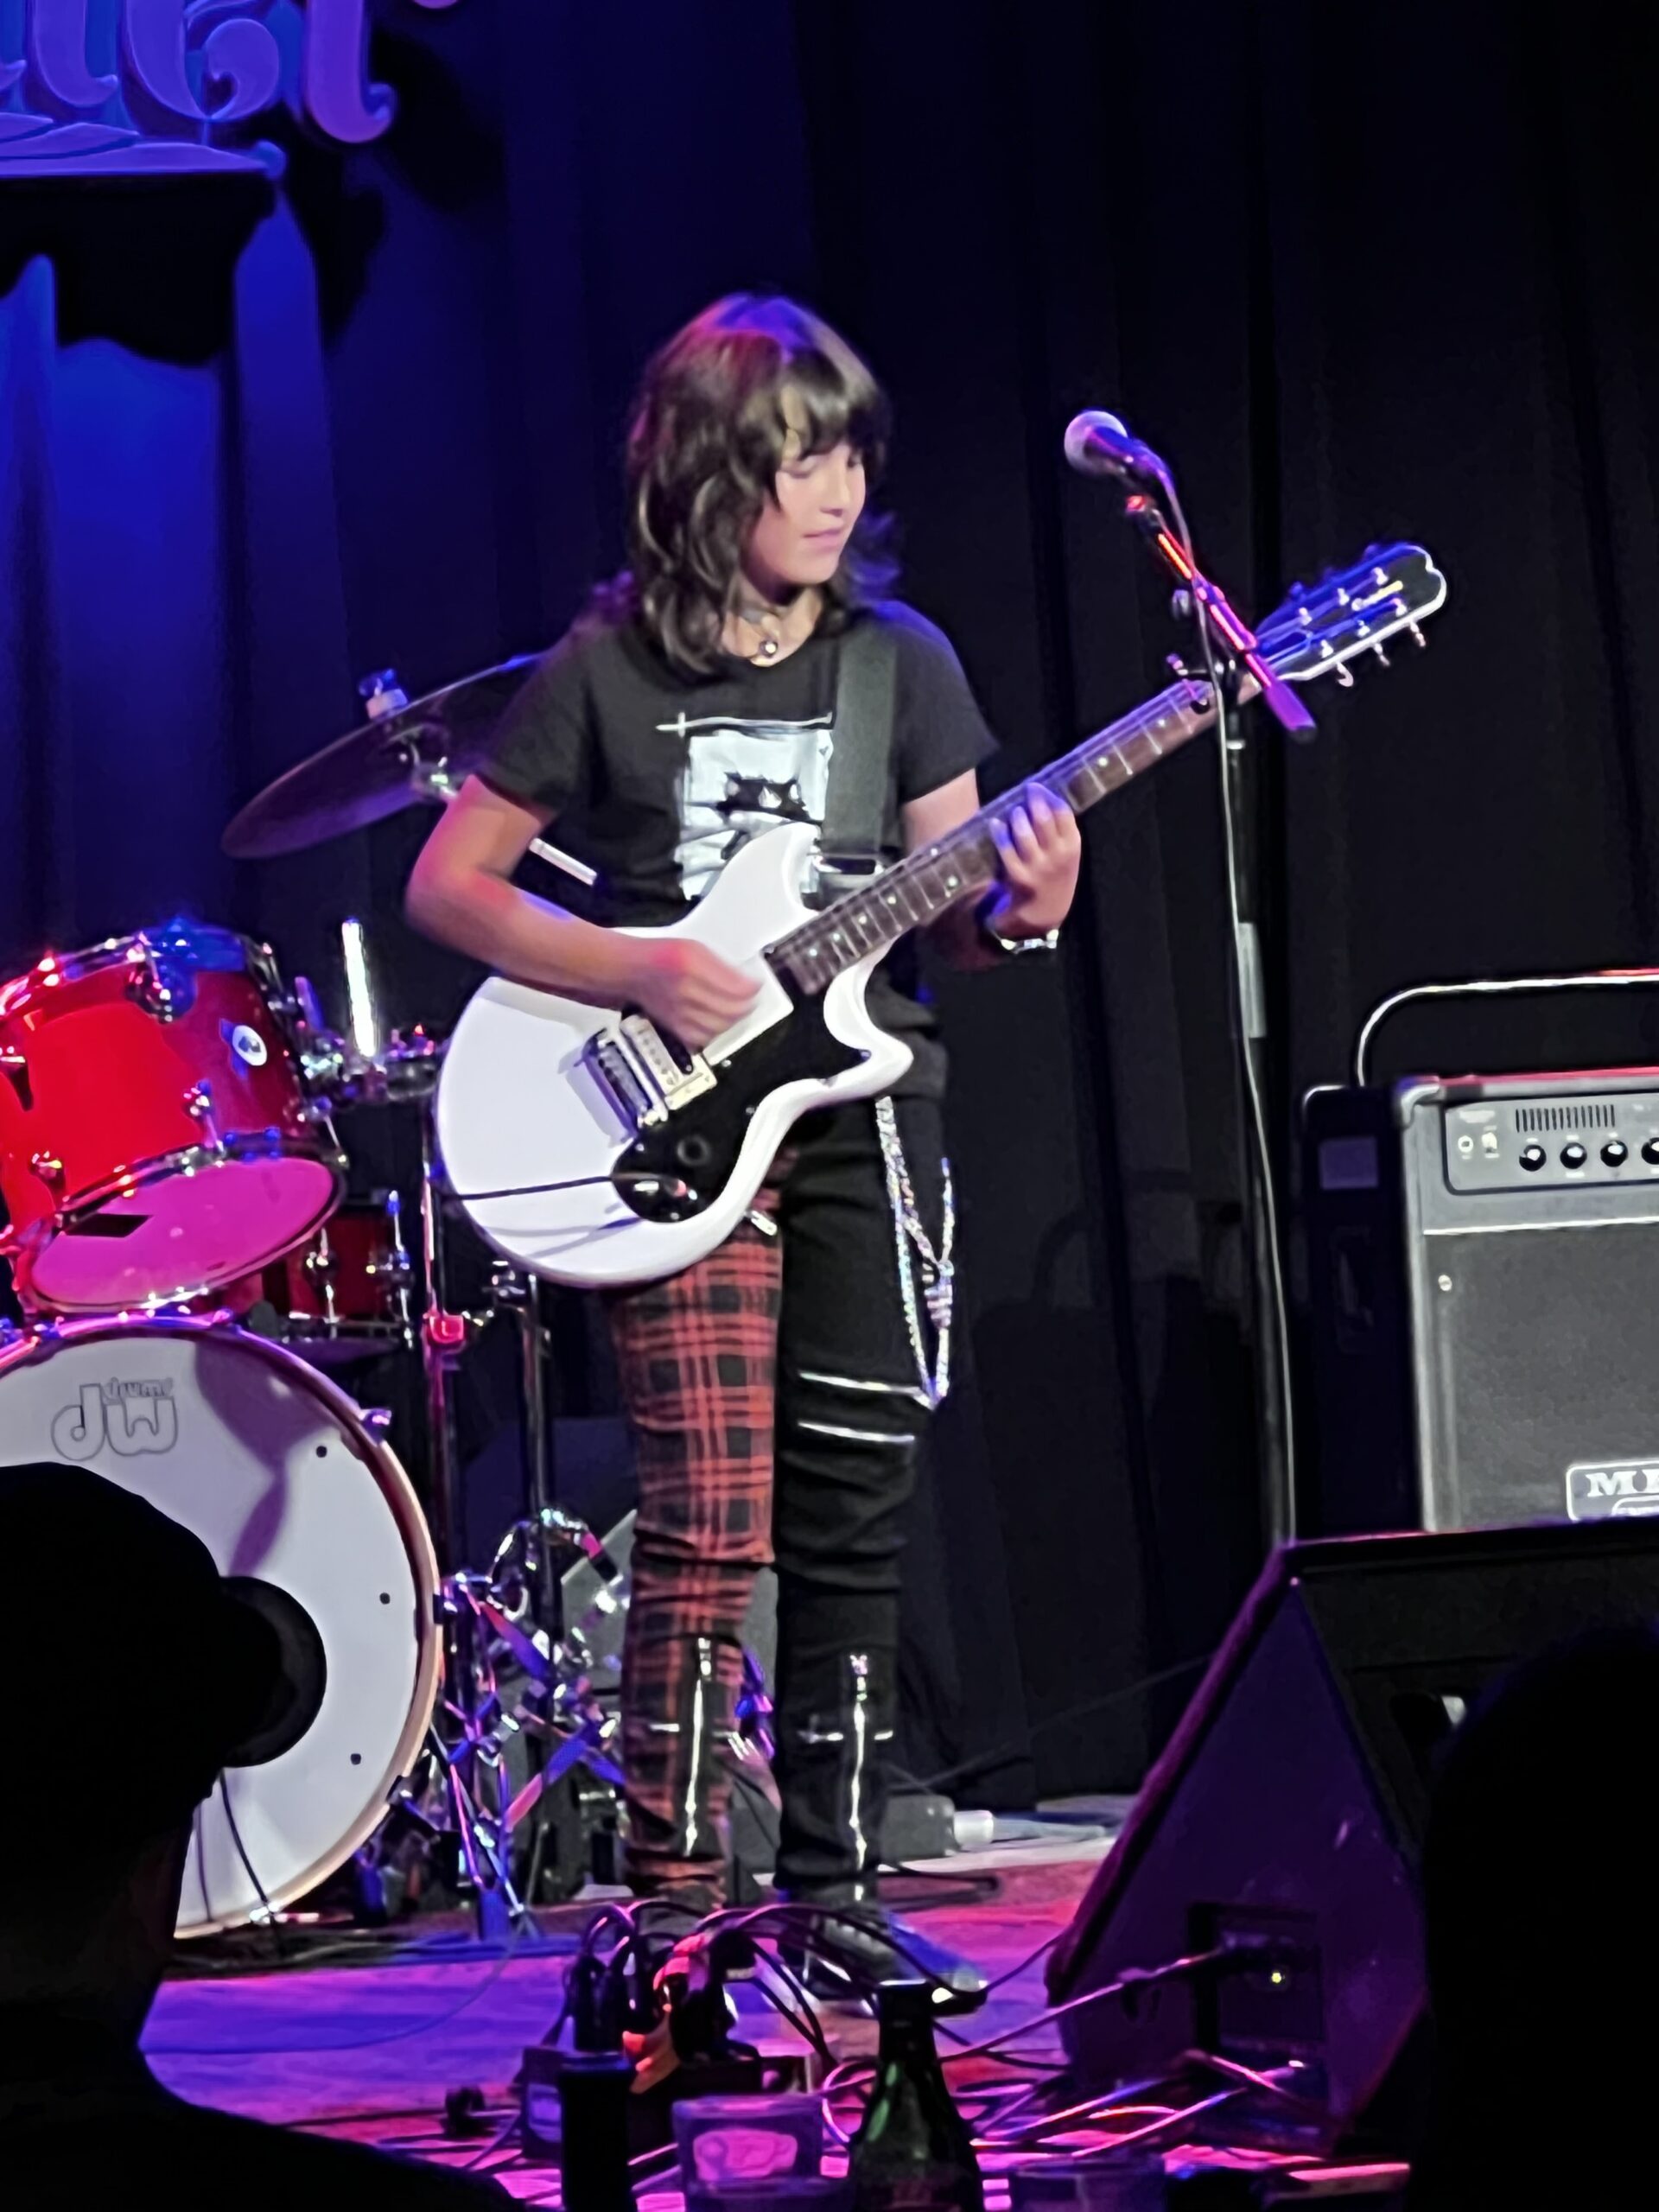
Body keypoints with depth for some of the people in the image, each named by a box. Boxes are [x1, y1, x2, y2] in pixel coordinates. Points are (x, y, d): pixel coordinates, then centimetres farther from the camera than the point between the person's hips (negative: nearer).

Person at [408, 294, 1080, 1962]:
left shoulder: (902, 664, 7)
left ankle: (831, 1885, 13)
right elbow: (447, 886, 2)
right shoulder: (607, 672, -1)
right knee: (708, 1526, -10)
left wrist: (1008, 913, -13)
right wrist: (634, 971, -12)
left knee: (851, 1521, 4)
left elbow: (938, 916, 10)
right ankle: (672, 1899, -3)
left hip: (862, 1111, 3)